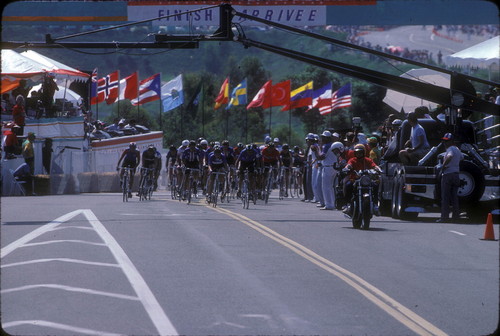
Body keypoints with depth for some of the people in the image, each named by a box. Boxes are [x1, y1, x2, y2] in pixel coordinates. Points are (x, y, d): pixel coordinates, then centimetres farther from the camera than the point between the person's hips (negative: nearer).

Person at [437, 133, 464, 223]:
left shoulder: (450, 149, -13)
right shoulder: (457, 149, 15)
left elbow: (449, 157, -35)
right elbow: (461, 157, 34)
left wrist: (443, 166, -24)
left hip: (447, 175, -9)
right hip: (456, 174, 9)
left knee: (445, 197, -5)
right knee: (454, 197, 11)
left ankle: (444, 217, -7)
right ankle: (456, 216, 10)